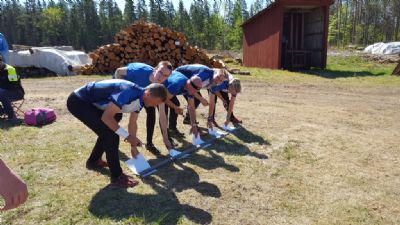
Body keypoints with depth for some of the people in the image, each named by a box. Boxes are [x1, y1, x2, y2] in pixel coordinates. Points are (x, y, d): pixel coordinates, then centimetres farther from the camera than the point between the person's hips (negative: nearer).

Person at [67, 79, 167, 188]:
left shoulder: (140, 99, 0)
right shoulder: (129, 92, -30)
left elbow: (132, 123, 14)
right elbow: (106, 117, -29)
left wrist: (133, 146, 21)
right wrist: (127, 136, -24)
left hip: (90, 101, 10)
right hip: (78, 101, -10)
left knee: (108, 130, 20)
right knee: (110, 134, -14)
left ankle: (93, 161, 41)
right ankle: (117, 176, -1)